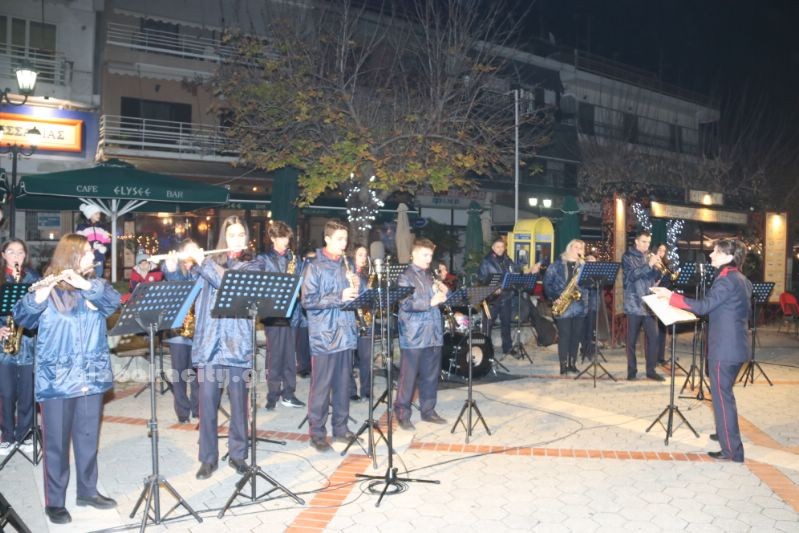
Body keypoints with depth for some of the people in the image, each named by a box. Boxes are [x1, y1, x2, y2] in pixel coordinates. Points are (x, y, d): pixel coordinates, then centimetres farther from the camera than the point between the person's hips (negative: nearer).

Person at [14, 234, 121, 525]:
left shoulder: (96, 284, 9)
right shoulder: (47, 289, -4)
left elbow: (113, 300, -10)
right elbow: (22, 316, -16)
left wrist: (86, 285, -25)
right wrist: (38, 297, -35)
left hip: (92, 377, 4)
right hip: (57, 379, -4)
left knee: (89, 438, 13)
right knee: (56, 443, 3)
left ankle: (88, 490, 27)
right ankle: (54, 502, 14)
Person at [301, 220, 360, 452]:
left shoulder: (347, 265, 12)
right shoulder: (315, 267, -6)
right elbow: (308, 300, -14)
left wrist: (356, 289, -6)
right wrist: (338, 298, -21)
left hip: (346, 333, 6)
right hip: (324, 335, -6)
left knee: (343, 384, 12)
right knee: (321, 386, 1)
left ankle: (341, 427, 24)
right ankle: (317, 433, 10)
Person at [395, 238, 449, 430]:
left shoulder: (430, 275, 15)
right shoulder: (405, 277, -6)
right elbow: (406, 304, -17)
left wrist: (443, 293, 0)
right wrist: (430, 302, -22)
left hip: (433, 333, 7)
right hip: (414, 336, -7)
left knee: (431, 375, 12)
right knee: (408, 376, 0)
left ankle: (428, 410, 23)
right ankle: (402, 414, 9)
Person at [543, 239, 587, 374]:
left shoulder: (583, 266, 14)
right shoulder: (557, 264, 2)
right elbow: (547, 283, -1)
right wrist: (554, 298, -12)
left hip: (579, 306, 4)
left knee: (576, 335, 6)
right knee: (564, 335, -5)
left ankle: (572, 363, 15)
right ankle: (563, 365, 0)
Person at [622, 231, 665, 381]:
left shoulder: (649, 256, 13)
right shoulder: (628, 257, -1)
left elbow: (655, 277, 8)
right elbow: (631, 276, -15)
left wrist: (656, 266, -11)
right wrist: (649, 265, -22)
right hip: (634, 304, -4)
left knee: (653, 337, 1)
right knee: (632, 339, 2)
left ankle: (651, 370, 9)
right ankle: (632, 370, 11)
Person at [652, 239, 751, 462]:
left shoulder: (727, 280, -17)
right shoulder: (742, 280, 13)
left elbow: (703, 306, -23)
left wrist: (671, 296, -22)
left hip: (725, 347, -10)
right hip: (737, 345, 10)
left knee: (722, 396, -4)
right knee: (724, 393, 23)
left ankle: (732, 450, -2)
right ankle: (726, 433, 37)